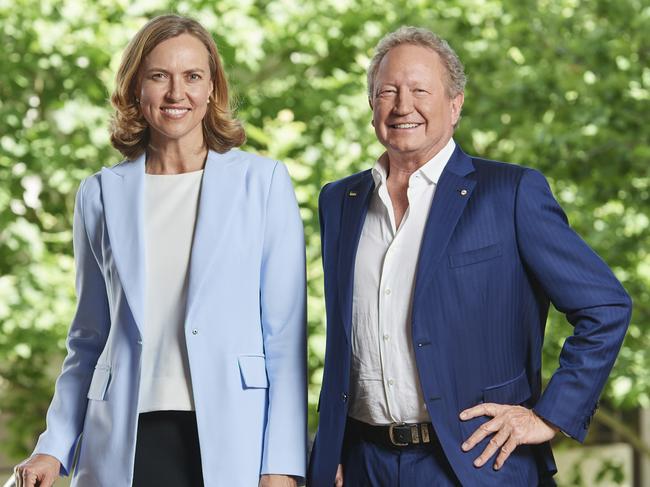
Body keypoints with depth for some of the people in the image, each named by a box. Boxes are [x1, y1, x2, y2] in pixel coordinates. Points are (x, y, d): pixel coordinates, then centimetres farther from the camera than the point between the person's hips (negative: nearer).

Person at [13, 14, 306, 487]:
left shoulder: (264, 181, 3)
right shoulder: (102, 195, 9)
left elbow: (285, 335, 0)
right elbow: (89, 340, 15)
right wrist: (55, 447, 5)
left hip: (230, 444, -2)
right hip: (125, 446, 2)